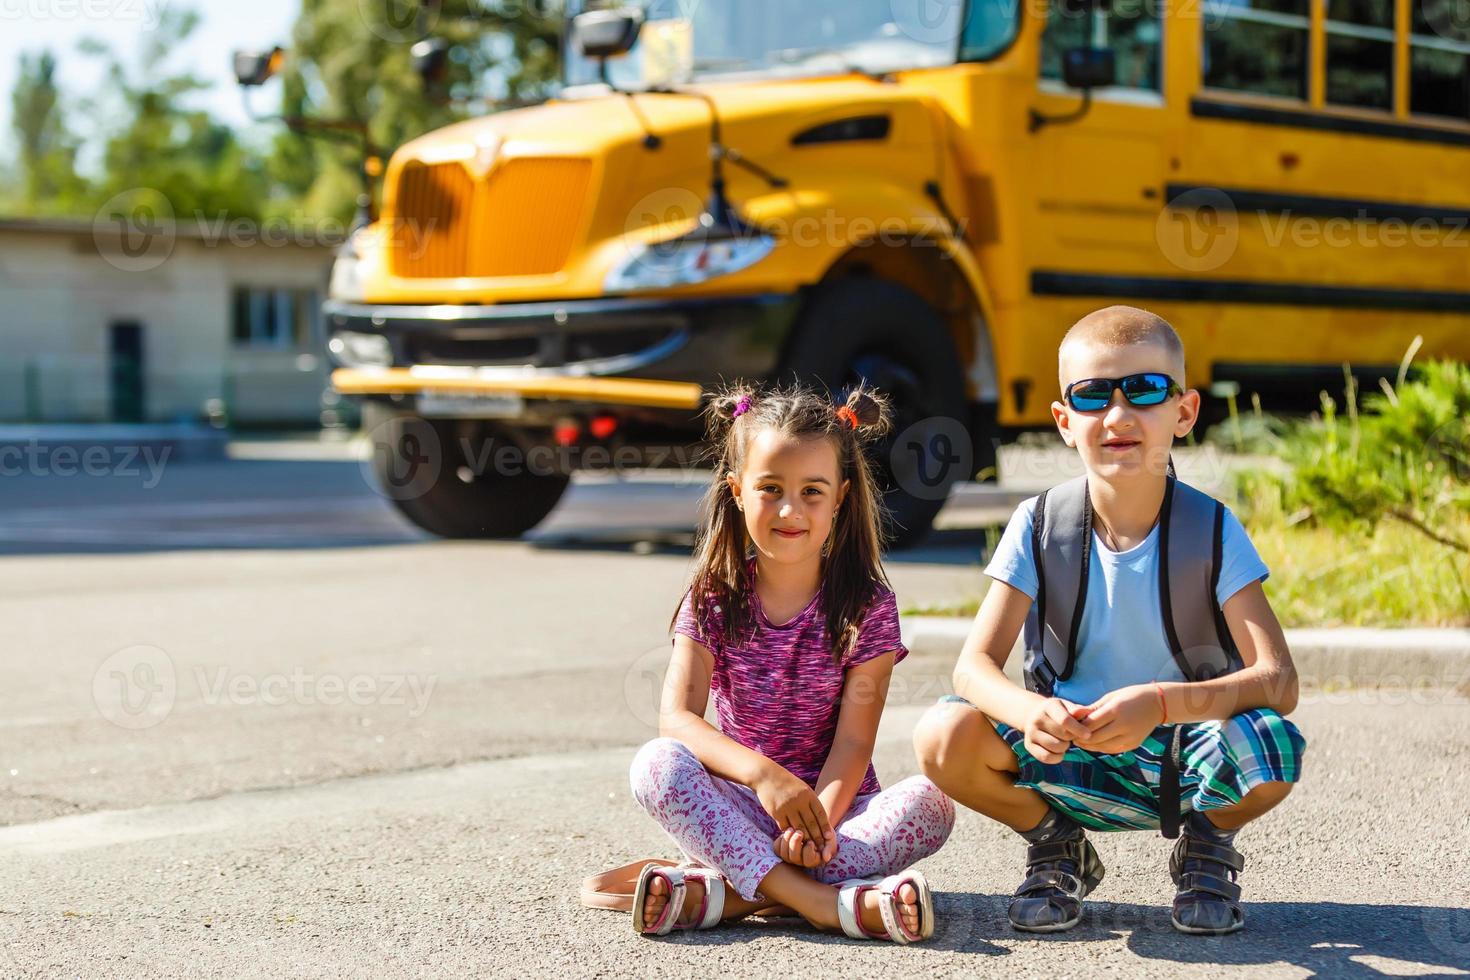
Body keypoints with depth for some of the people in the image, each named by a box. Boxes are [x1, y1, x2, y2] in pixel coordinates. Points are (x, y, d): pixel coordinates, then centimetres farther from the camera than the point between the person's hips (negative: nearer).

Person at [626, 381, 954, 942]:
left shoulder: (868, 606, -3)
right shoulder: (713, 600, 0)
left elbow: (853, 739, -11)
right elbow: (677, 717, -12)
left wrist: (820, 821, -31)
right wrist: (762, 772, -31)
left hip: (833, 803, 0)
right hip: (742, 808, 0)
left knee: (929, 803, -29)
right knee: (656, 765, -28)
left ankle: (722, 892, -34)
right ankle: (823, 901, -39)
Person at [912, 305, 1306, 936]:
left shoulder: (1211, 529, -11)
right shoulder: (1040, 527, -8)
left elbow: (1278, 681, -20)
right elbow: (975, 664, -14)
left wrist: (1163, 703, -39)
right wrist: (1030, 711, -39)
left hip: (1184, 757, -1)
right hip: (1070, 751, 1)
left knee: (1272, 748, -33)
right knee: (944, 737, -26)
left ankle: (1207, 844, 4)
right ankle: (1056, 846, 5)